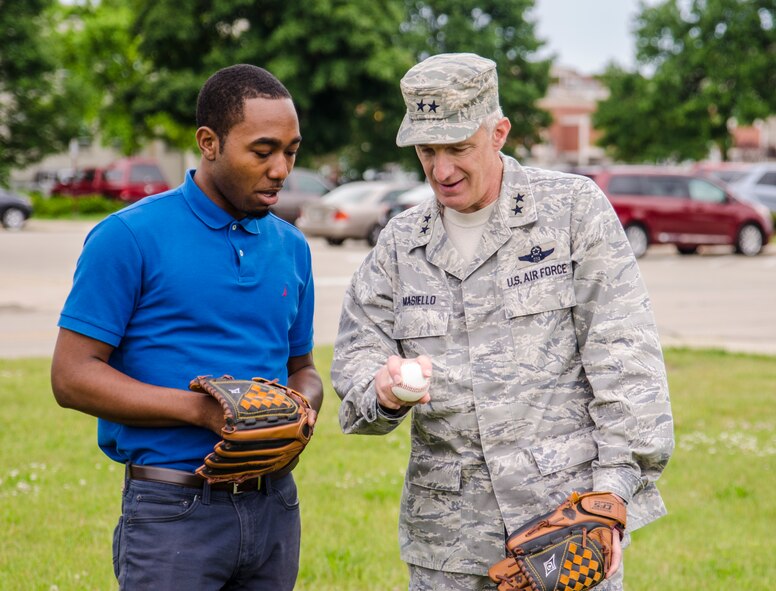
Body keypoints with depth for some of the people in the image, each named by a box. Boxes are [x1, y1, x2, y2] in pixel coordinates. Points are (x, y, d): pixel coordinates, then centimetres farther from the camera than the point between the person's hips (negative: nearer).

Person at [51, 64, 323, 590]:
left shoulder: (290, 247, 10)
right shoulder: (130, 237, -7)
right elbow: (72, 375, -10)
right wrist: (201, 409, -19)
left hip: (274, 506, 6)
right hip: (173, 512, -5)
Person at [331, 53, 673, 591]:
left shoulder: (575, 209, -1)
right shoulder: (399, 244, 10)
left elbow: (624, 360, -5)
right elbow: (355, 360, 6)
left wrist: (614, 491, -12)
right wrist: (386, 390, -18)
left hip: (570, 511, -3)